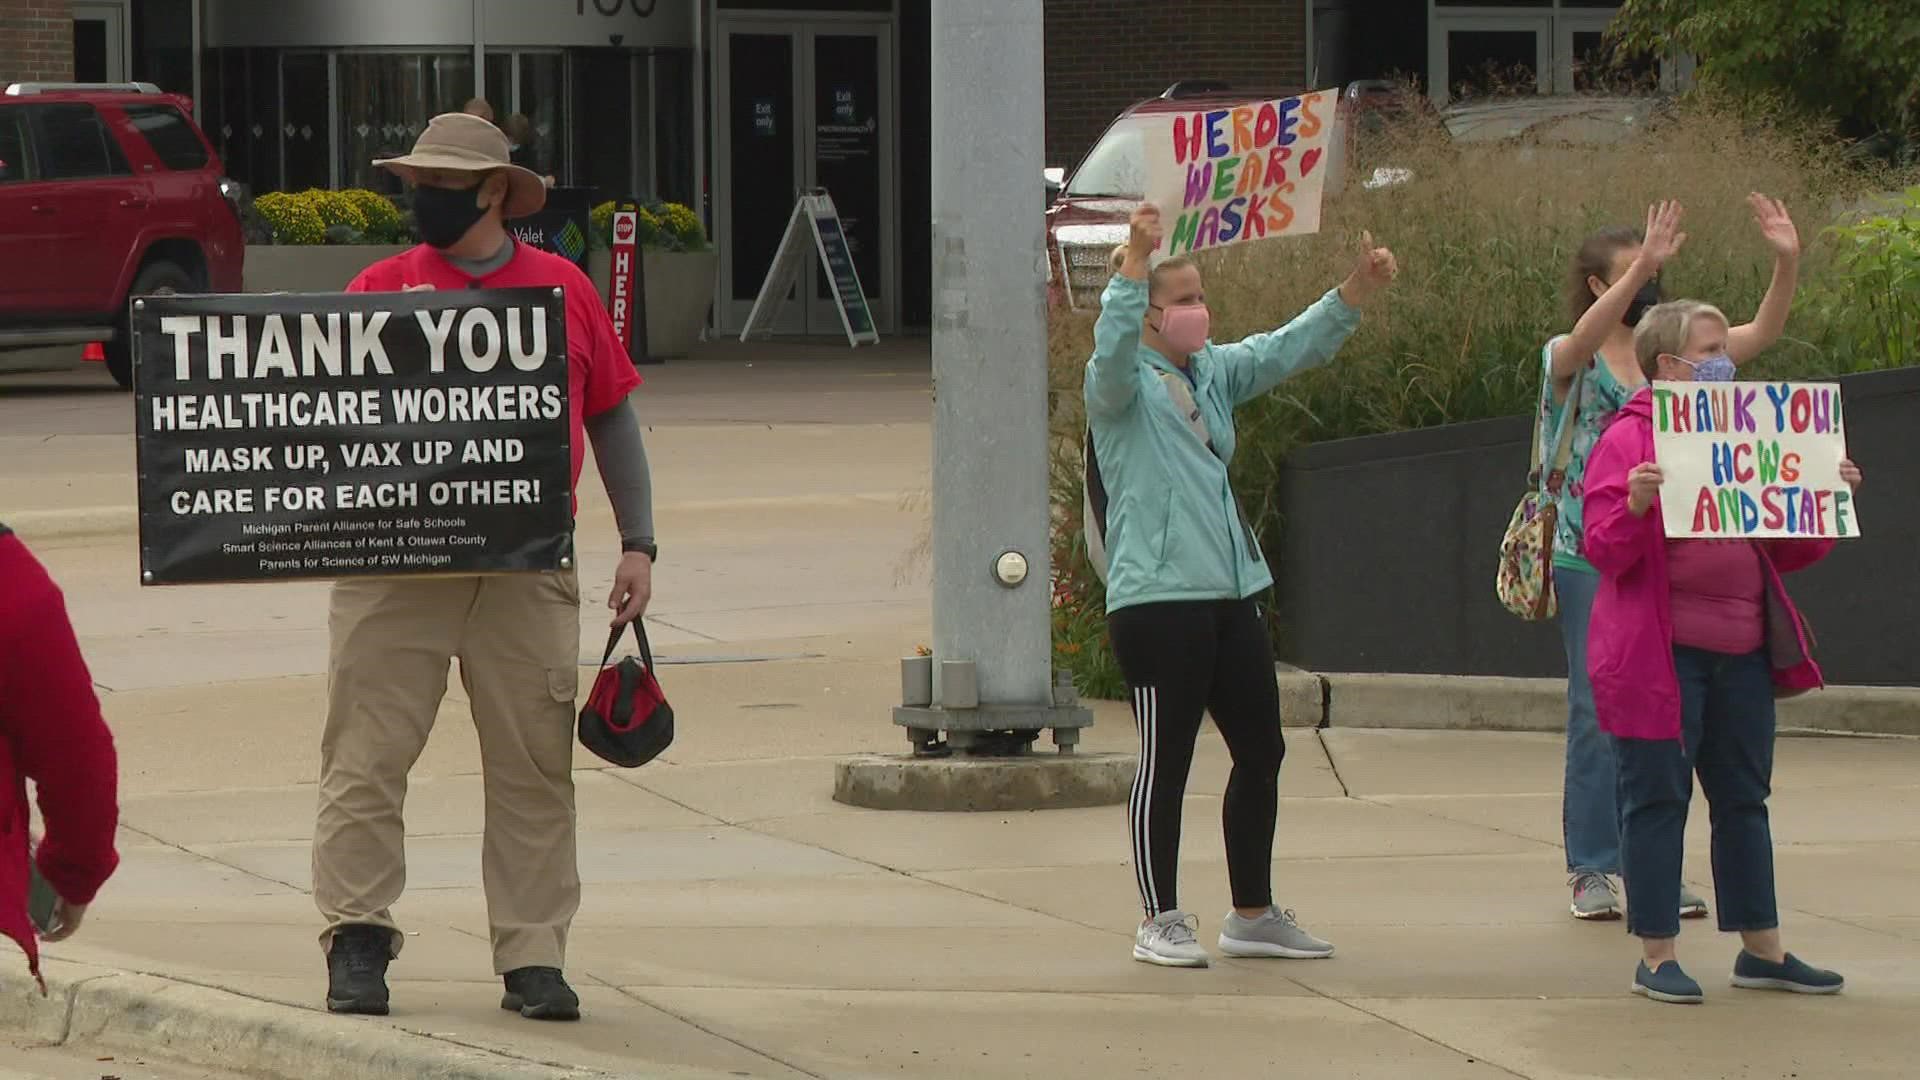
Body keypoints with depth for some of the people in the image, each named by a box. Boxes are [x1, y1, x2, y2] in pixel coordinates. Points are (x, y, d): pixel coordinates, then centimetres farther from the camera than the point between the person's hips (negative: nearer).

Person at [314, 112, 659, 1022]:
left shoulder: (563, 290, 8)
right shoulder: (379, 290, 5)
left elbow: (611, 416, 14)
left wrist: (637, 545, 10)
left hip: (528, 574, 1)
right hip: (394, 565, -1)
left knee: (534, 770, 4)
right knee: (365, 759, -3)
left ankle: (532, 958, 10)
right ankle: (356, 940, 5)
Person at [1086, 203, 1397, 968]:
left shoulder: (1212, 373, 15)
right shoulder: (1120, 387, -7)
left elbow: (1289, 350, 14)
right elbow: (1113, 347, -27)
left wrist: (1354, 294, -1)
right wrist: (1135, 260, -40)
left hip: (1230, 593, 8)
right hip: (1156, 597, -8)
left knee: (1261, 752, 12)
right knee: (1166, 761, -2)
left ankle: (1253, 916, 23)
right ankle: (1159, 924, 6)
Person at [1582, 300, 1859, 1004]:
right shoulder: (1628, 440, -4)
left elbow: (1784, 553, 18)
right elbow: (1603, 550, -10)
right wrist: (1637, 503, -27)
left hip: (1742, 653, 6)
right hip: (1661, 652, -6)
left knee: (1743, 799, 11)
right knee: (1658, 800, -3)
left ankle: (1762, 950, 18)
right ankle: (1657, 957, 1)